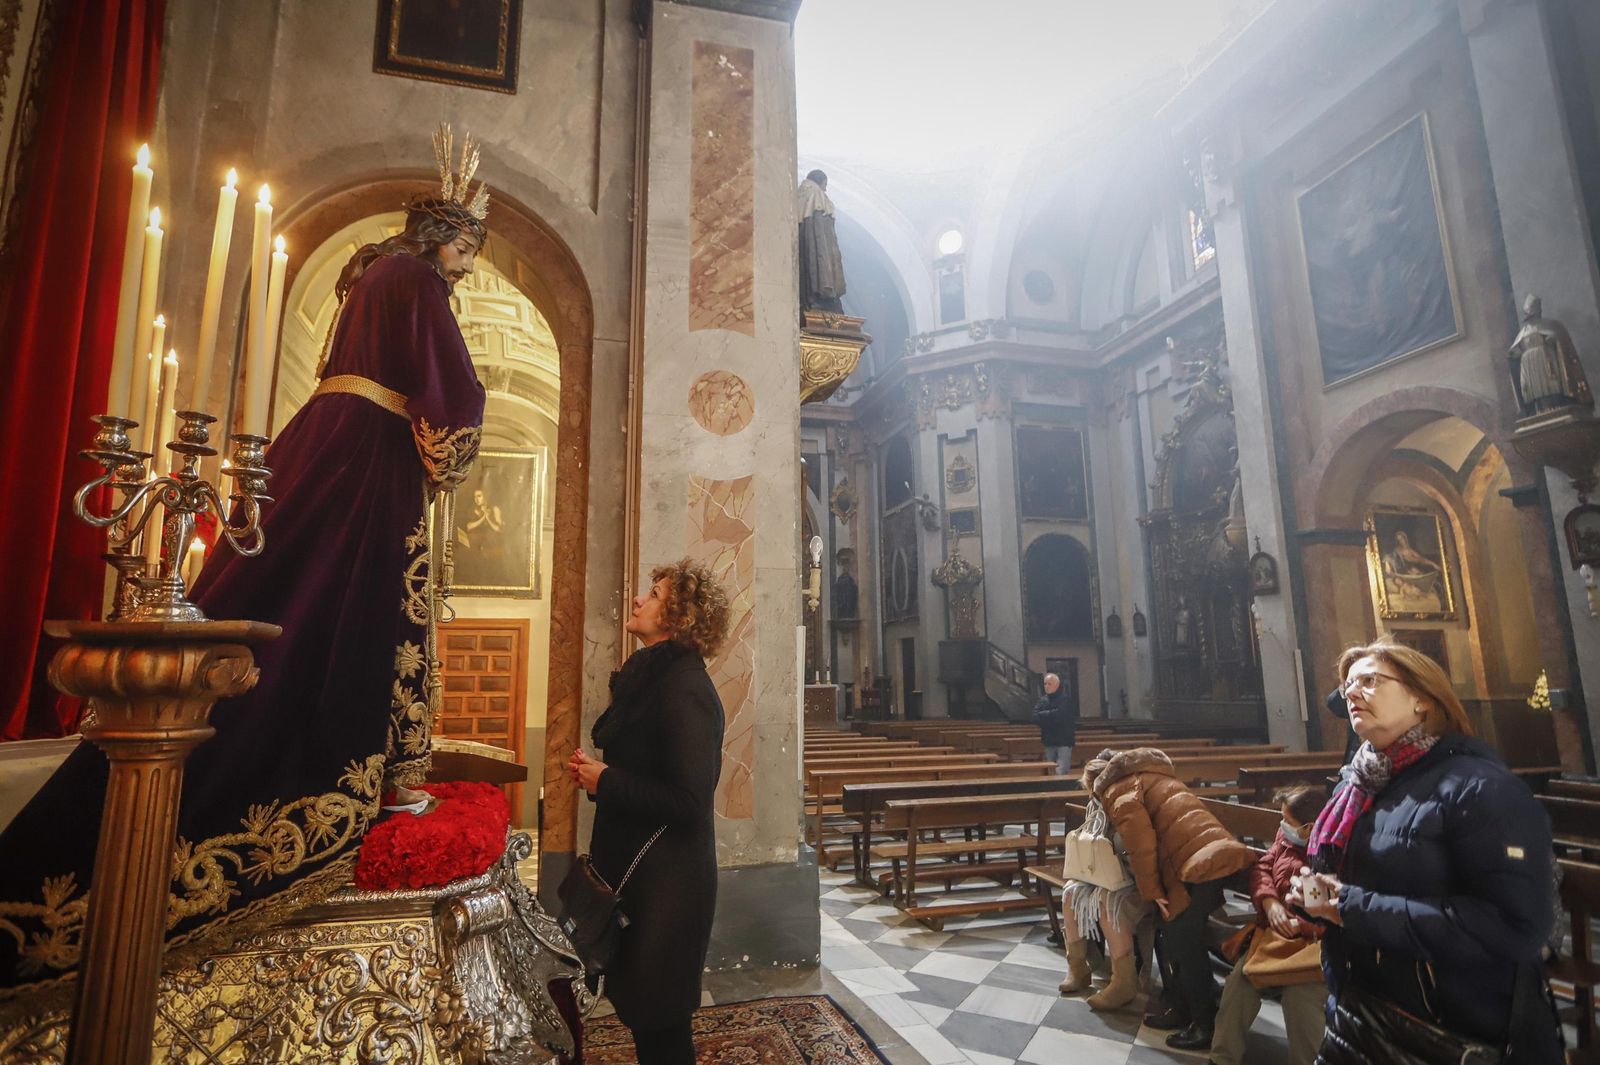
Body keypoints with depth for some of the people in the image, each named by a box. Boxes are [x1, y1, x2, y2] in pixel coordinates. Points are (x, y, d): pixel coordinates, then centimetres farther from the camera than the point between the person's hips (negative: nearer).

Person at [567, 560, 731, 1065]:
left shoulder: (685, 687, -22)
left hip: (667, 882, -9)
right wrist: (596, 771, 1)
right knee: (640, 1008, 21)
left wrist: (605, 782, -18)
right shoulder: (649, 676, 8)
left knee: (659, 1019, 9)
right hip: (635, 870, 9)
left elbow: (689, 801, -27)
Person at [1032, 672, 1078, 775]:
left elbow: (1059, 715, -19)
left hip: (1064, 741, -5)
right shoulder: (1042, 701, 9)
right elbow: (1035, 718, -2)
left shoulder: (1066, 700, -6)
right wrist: (1051, 715, -15)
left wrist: (1043, 715, -5)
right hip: (1049, 742, 6)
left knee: (1061, 774, -13)